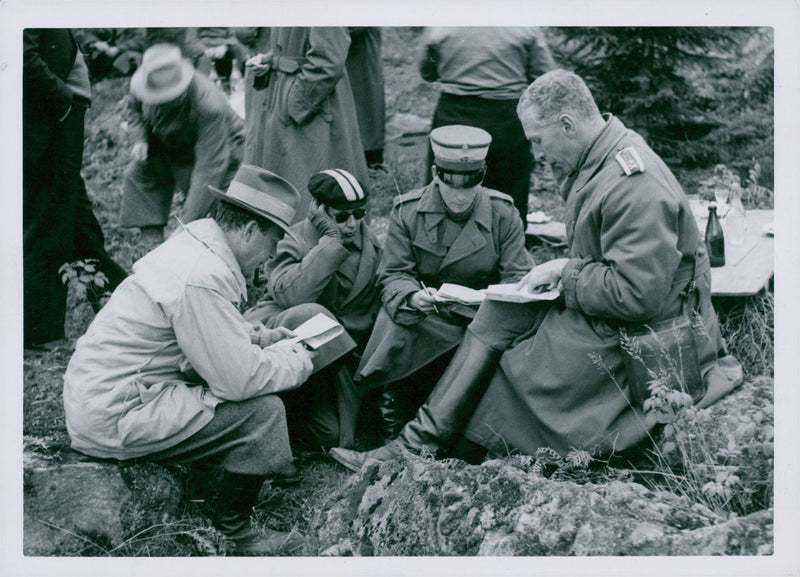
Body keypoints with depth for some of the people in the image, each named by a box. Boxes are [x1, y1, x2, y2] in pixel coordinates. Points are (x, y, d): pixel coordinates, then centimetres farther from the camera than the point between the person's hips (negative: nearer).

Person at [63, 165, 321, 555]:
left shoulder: (191, 242, 7)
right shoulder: (203, 278, -25)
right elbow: (241, 380, -23)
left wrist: (263, 337, 10)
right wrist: (299, 359, -6)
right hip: (114, 420, -11)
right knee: (263, 410, -14)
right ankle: (230, 534, 5)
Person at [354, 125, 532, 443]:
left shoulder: (503, 214, 2)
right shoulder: (407, 211, -1)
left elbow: (518, 279, 0)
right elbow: (393, 276, -3)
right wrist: (413, 297, -28)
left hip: (482, 322, 1)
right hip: (421, 321, -1)